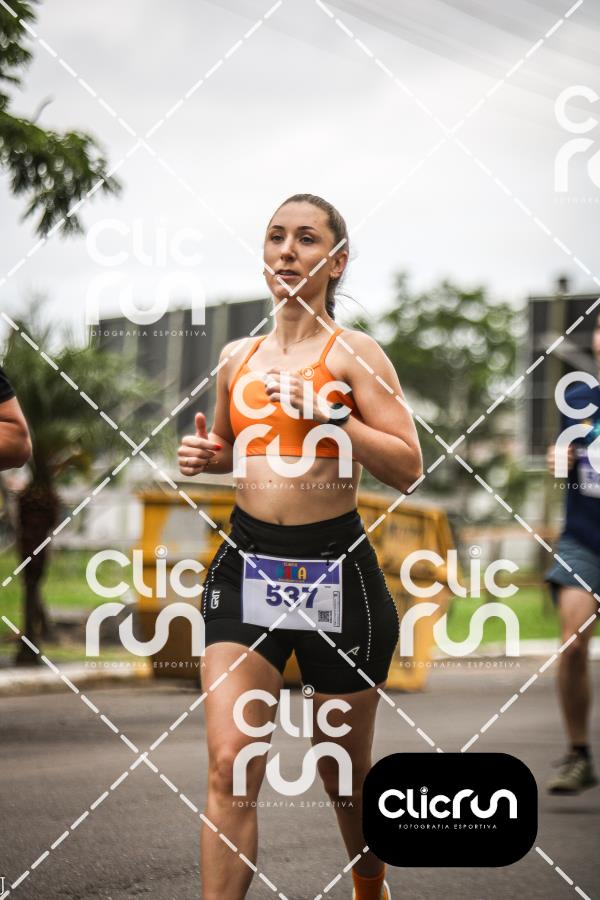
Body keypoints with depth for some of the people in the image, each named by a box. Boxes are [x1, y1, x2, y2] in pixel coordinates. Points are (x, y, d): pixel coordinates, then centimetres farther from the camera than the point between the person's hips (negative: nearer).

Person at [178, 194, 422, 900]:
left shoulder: (353, 352, -4)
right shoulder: (237, 358, 10)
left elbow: (407, 467, -11)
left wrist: (328, 413, -21)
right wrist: (205, 457, 4)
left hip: (334, 567, -3)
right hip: (245, 560, 3)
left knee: (343, 770, 13)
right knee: (229, 764, -12)